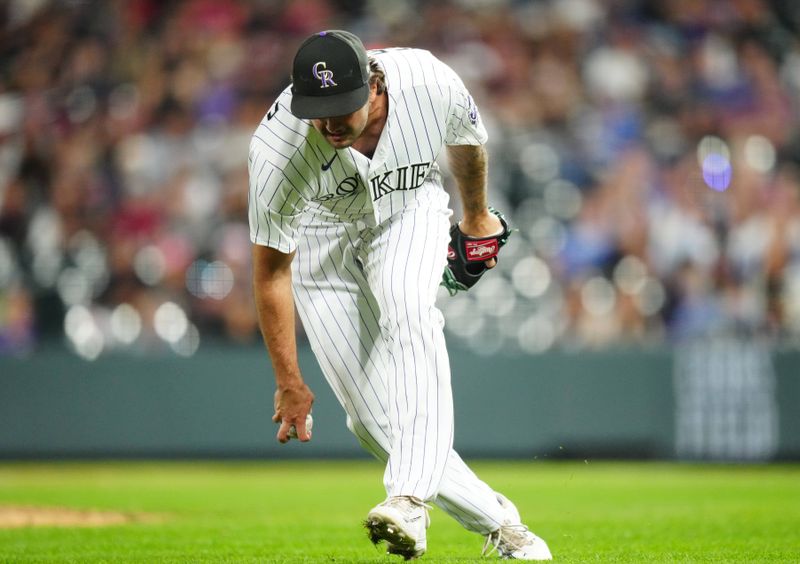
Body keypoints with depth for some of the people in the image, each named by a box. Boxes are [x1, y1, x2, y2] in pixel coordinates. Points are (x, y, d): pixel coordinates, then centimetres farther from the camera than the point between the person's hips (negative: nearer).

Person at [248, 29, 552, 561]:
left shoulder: (431, 83, -30)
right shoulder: (278, 149, -34)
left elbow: (466, 138, -3)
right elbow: (272, 270, -22)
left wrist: (476, 215, 15)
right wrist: (290, 383, -21)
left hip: (410, 210, 0)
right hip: (320, 235, 0)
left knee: (406, 305, -35)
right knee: (375, 421, -9)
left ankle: (409, 501, -44)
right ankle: (494, 518, 10)